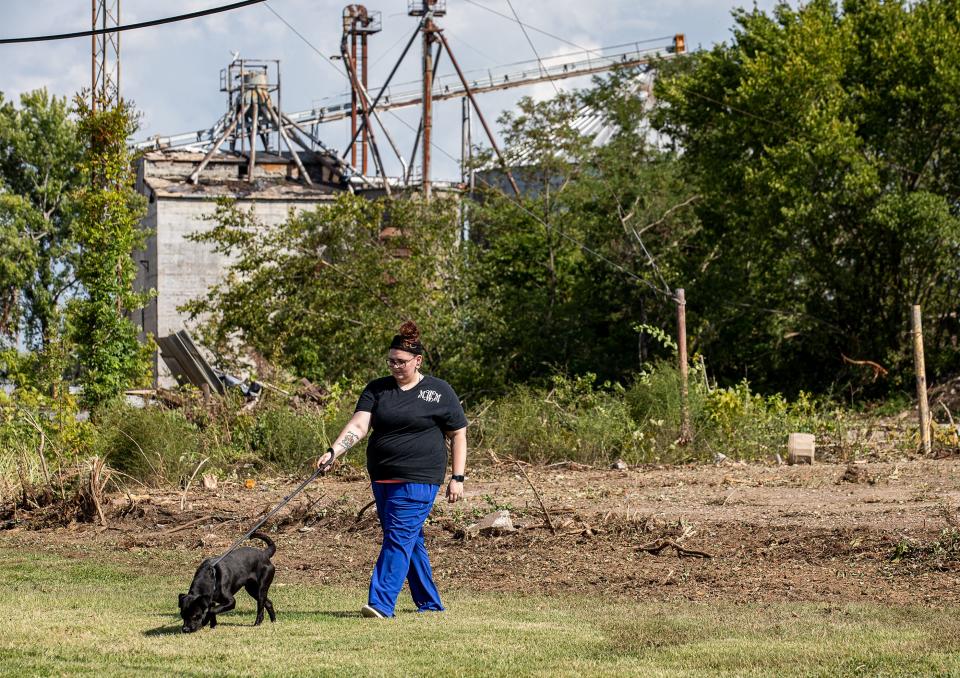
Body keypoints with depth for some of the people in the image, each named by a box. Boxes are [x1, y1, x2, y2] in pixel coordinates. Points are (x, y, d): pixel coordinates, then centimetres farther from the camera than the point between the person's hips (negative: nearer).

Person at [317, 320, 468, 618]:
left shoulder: (439, 392, 0)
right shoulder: (377, 389, 8)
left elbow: (458, 435, 4)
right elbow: (358, 425, -4)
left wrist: (457, 478, -2)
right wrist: (333, 451, -21)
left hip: (419, 479, -5)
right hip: (383, 478, 5)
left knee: (399, 538, -13)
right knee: (411, 541, 11)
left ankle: (381, 603, -18)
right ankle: (430, 604, 23)